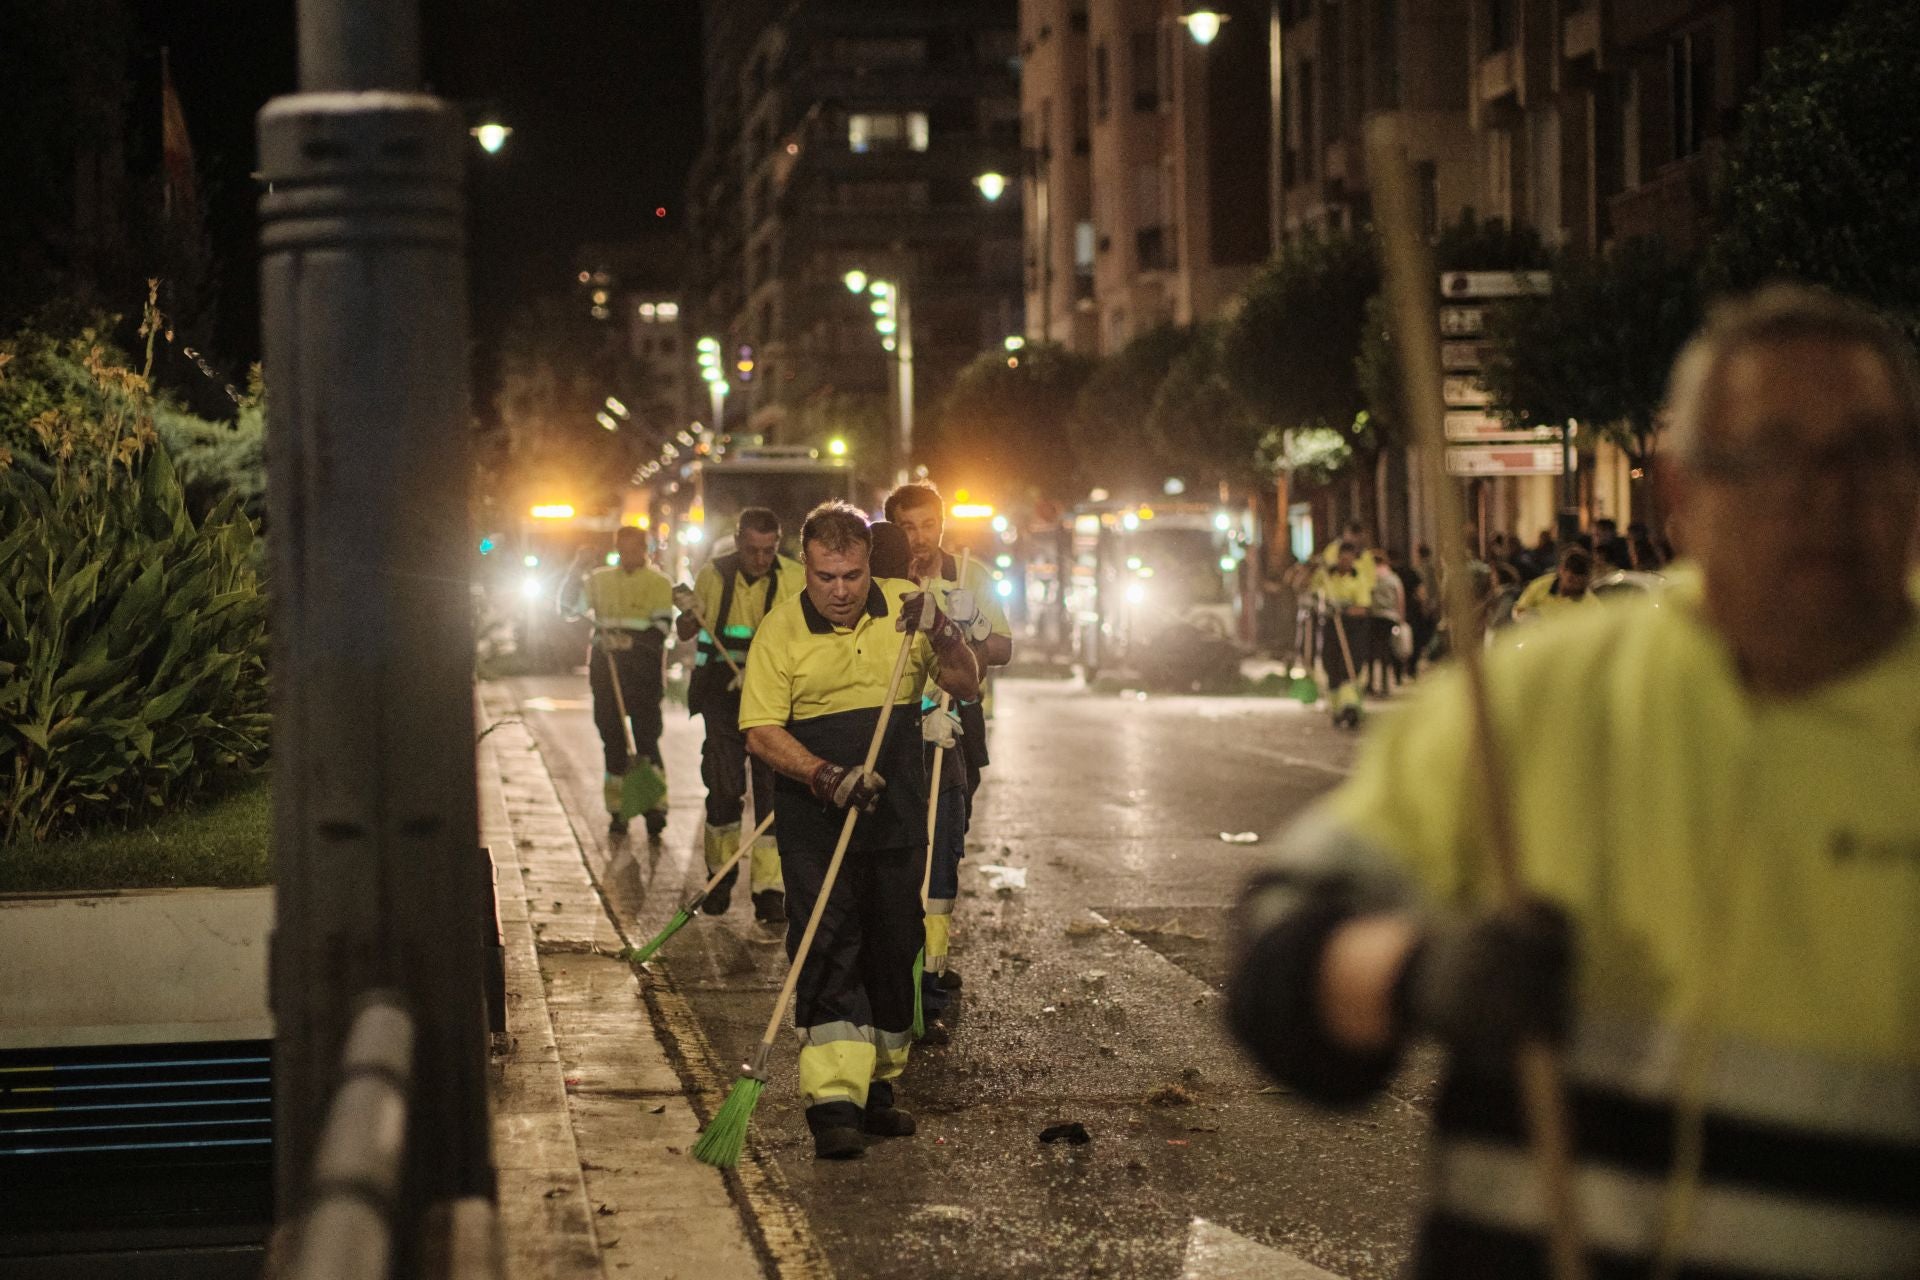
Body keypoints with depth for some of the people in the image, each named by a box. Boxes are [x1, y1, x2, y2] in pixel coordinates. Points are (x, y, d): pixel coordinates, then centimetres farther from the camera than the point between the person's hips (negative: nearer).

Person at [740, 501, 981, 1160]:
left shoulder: (905, 607, 2)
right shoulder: (781, 630, -6)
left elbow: (967, 686, 4)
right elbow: (761, 730, -9)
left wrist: (943, 635, -15)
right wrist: (826, 776, -23)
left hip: (897, 813, 4)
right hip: (815, 819, -3)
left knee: (894, 949, 10)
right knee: (827, 946, -12)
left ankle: (877, 1087, 24)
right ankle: (832, 1104, -15)